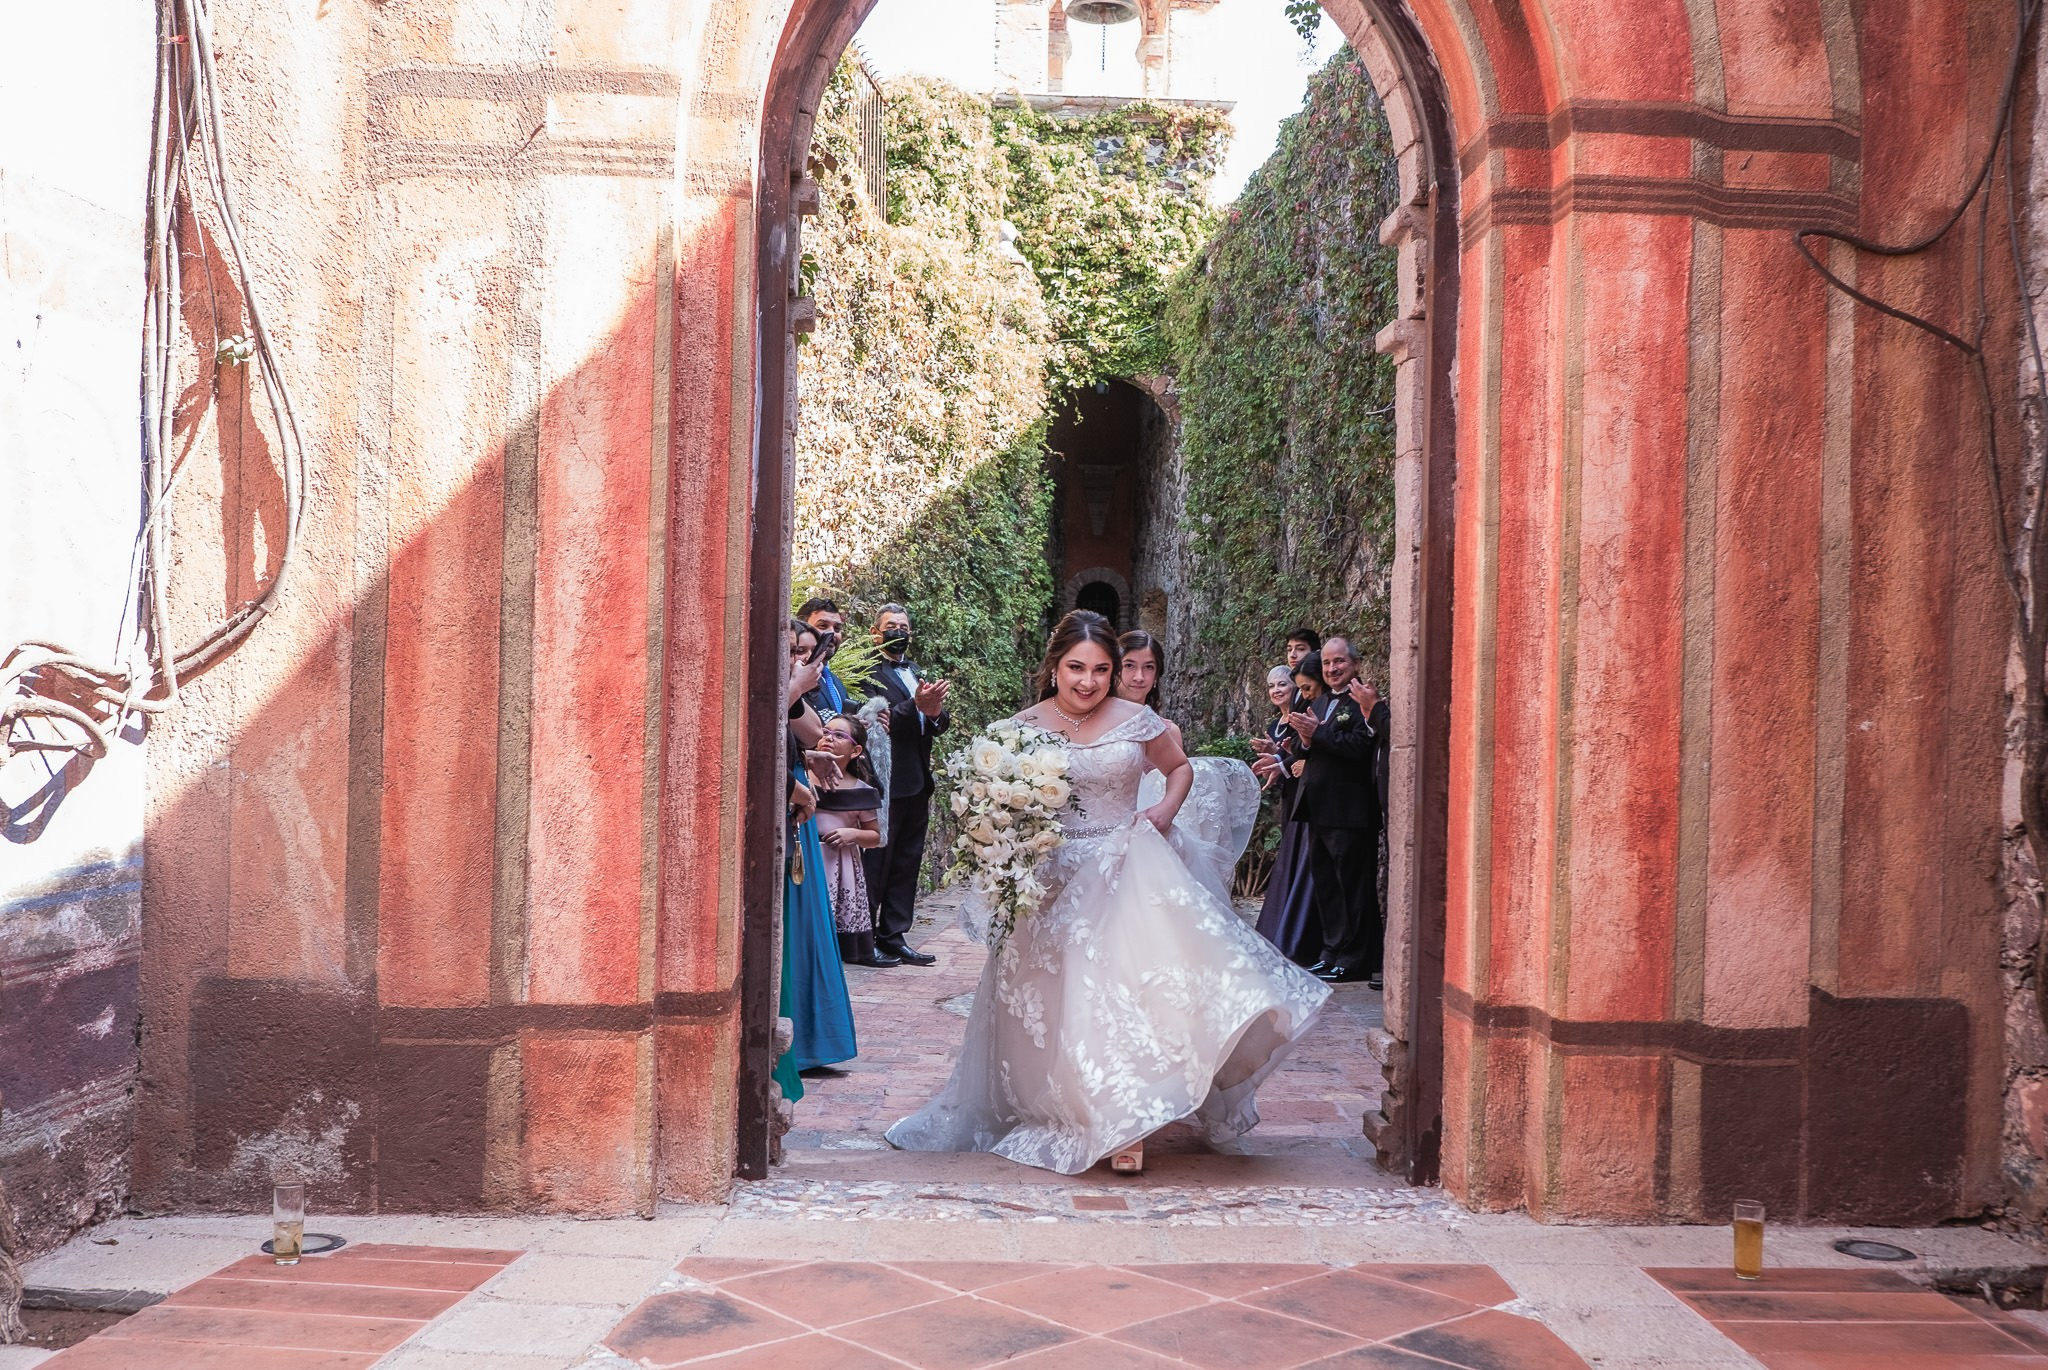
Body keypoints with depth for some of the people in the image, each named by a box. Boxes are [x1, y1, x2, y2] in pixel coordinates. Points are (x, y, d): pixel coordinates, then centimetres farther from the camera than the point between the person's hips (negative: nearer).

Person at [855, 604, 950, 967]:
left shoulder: (914, 671, 18)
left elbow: (939, 723, 12)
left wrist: (936, 712, -11)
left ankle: (893, 936, 19)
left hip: (916, 784, 8)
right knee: (876, 863, -2)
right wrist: (915, 706, -30)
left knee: (907, 864, 11)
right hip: (885, 783, -8)